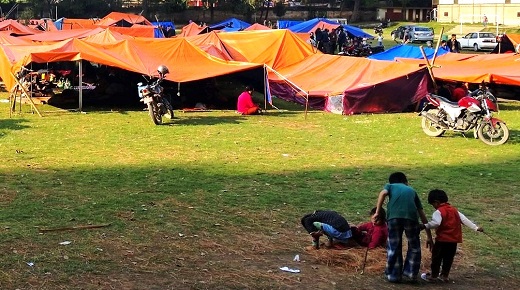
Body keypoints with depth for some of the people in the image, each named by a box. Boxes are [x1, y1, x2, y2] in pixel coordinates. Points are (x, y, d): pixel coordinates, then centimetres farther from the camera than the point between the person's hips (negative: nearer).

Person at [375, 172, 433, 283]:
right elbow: (422, 214, 32)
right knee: (414, 246, 21)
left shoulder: (390, 186, 29)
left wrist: (377, 212, 0)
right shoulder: (411, 190, 34)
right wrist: (429, 236, 34)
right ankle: (411, 273, 22)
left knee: (394, 246, 13)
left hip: (394, 216, -1)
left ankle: (394, 275, 18)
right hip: (411, 216, 1)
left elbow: (383, 193, 1)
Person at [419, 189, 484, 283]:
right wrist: (476, 228, 11)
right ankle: (444, 275, 21)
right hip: (454, 240, 7)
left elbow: (436, 223, -28)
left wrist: (425, 226, -24)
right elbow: (464, 219, 10)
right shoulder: (454, 210, 12)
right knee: (448, 258, 14)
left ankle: (433, 276, 8)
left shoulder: (439, 212, -11)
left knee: (437, 257, 4)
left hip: (442, 239, -7)